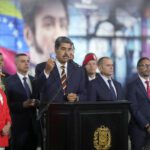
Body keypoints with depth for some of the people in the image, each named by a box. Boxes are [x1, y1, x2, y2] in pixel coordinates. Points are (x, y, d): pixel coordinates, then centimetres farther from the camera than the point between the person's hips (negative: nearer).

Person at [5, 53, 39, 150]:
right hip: (18, 124, -5)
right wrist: (23, 105, -20)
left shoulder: (34, 80, 13)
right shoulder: (9, 81, -4)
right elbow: (7, 104, -9)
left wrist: (37, 102, -4)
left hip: (33, 123, 5)